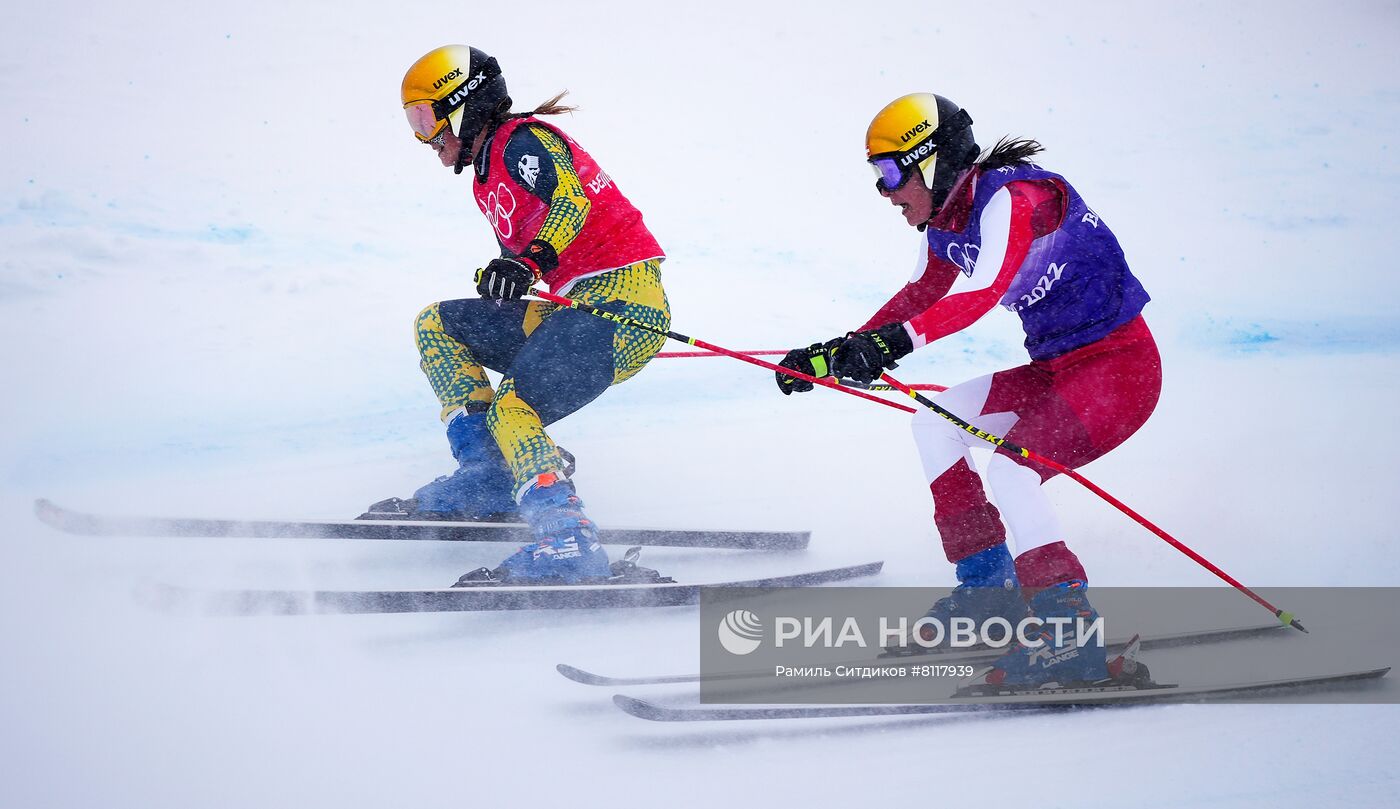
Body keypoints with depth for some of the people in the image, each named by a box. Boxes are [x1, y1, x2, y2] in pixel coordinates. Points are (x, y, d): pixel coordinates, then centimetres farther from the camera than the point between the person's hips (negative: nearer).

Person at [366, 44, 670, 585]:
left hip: (623, 298, -10)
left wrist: (529, 262, -38)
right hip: (577, 309, 10)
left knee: (512, 408, -24)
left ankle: (568, 543, -30)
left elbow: (573, 200, -23)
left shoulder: (523, 139, -6)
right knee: (437, 324, 10)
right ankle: (486, 479, 0)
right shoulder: (487, 180, 22)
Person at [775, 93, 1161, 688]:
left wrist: (897, 341, -52)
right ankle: (988, 586, 15)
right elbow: (920, 296, 21)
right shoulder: (945, 223, 6)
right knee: (935, 421, 12)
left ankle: (1071, 639, -26)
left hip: (1120, 367, -10)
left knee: (1010, 465, -27)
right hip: (1058, 367, 10)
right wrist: (839, 353, 13)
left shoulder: (1010, 199, -22)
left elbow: (985, 289, -40)